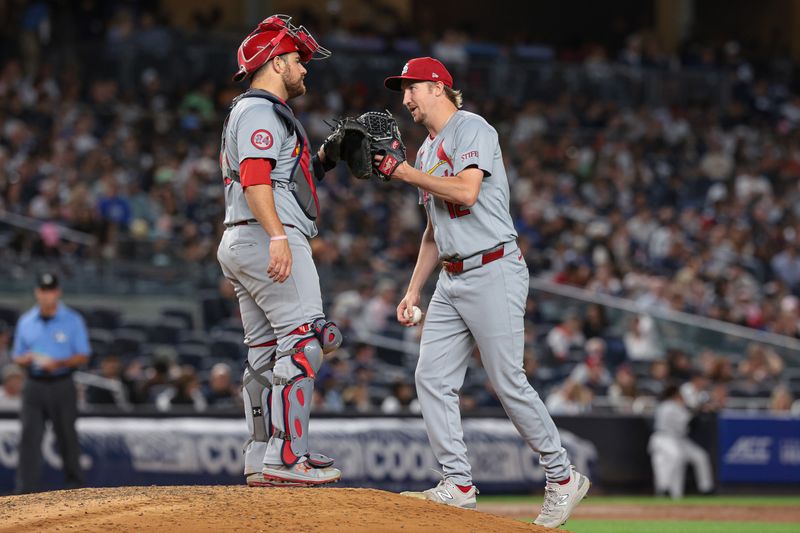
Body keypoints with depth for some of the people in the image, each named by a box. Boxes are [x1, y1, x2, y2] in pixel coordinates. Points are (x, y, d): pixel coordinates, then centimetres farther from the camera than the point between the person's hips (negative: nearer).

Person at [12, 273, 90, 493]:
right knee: (29, 438, -7)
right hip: (34, 386, 2)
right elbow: (17, 357, 15)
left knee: (67, 438, 3)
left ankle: (75, 489, 16)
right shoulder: (25, 321, 11)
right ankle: (25, 491, -10)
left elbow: (83, 357, 0)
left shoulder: (72, 320, 2)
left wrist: (58, 363, -16)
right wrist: (27, 359, -9)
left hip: (62, 386, -2)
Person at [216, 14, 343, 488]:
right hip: (268, 237, -11)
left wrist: (325, 158, 15)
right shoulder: (261, 111, -7)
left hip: (242, 245, 11)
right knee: (304, 342, -15)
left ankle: (261, 460, 10)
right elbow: (255, 179, -21)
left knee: (266, 354, 10)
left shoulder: (249, 112, 26)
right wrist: (278, 237, -31)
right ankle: (286, 457, -21)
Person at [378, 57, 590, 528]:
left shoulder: (472, 129, -6)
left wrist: (407, 174, -11)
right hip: (452, 280, 9)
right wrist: (413, 290, 19)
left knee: (508, 381, -9)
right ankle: (459, 486, 0)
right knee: (432, 378, -2)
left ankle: (563, 479, 3)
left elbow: (466, 192, -22)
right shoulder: (427, 152, 21)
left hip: (493, 272, -9)